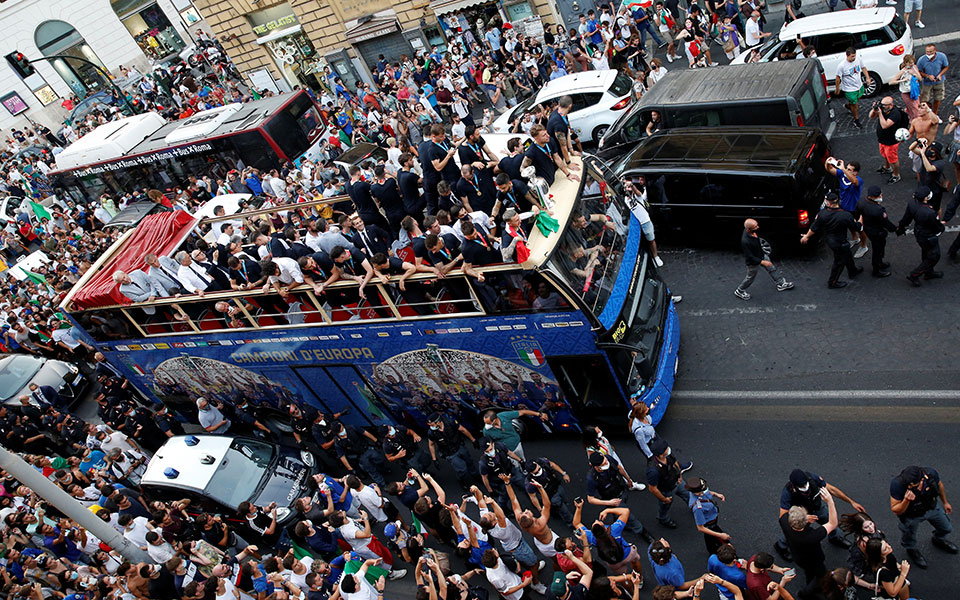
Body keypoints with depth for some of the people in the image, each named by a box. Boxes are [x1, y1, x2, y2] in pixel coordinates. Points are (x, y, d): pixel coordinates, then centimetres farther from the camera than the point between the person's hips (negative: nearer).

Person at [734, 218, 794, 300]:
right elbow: (750, 257, -33)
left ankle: (781, 284, 46)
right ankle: (739, 291, 40)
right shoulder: (745, 241, -43)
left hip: (762, 255, 8)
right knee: (750, 277, 16)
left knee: (772, 269, 24)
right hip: (753, 262, -8)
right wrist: (762, 262, -29)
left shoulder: (754, 231, -19)